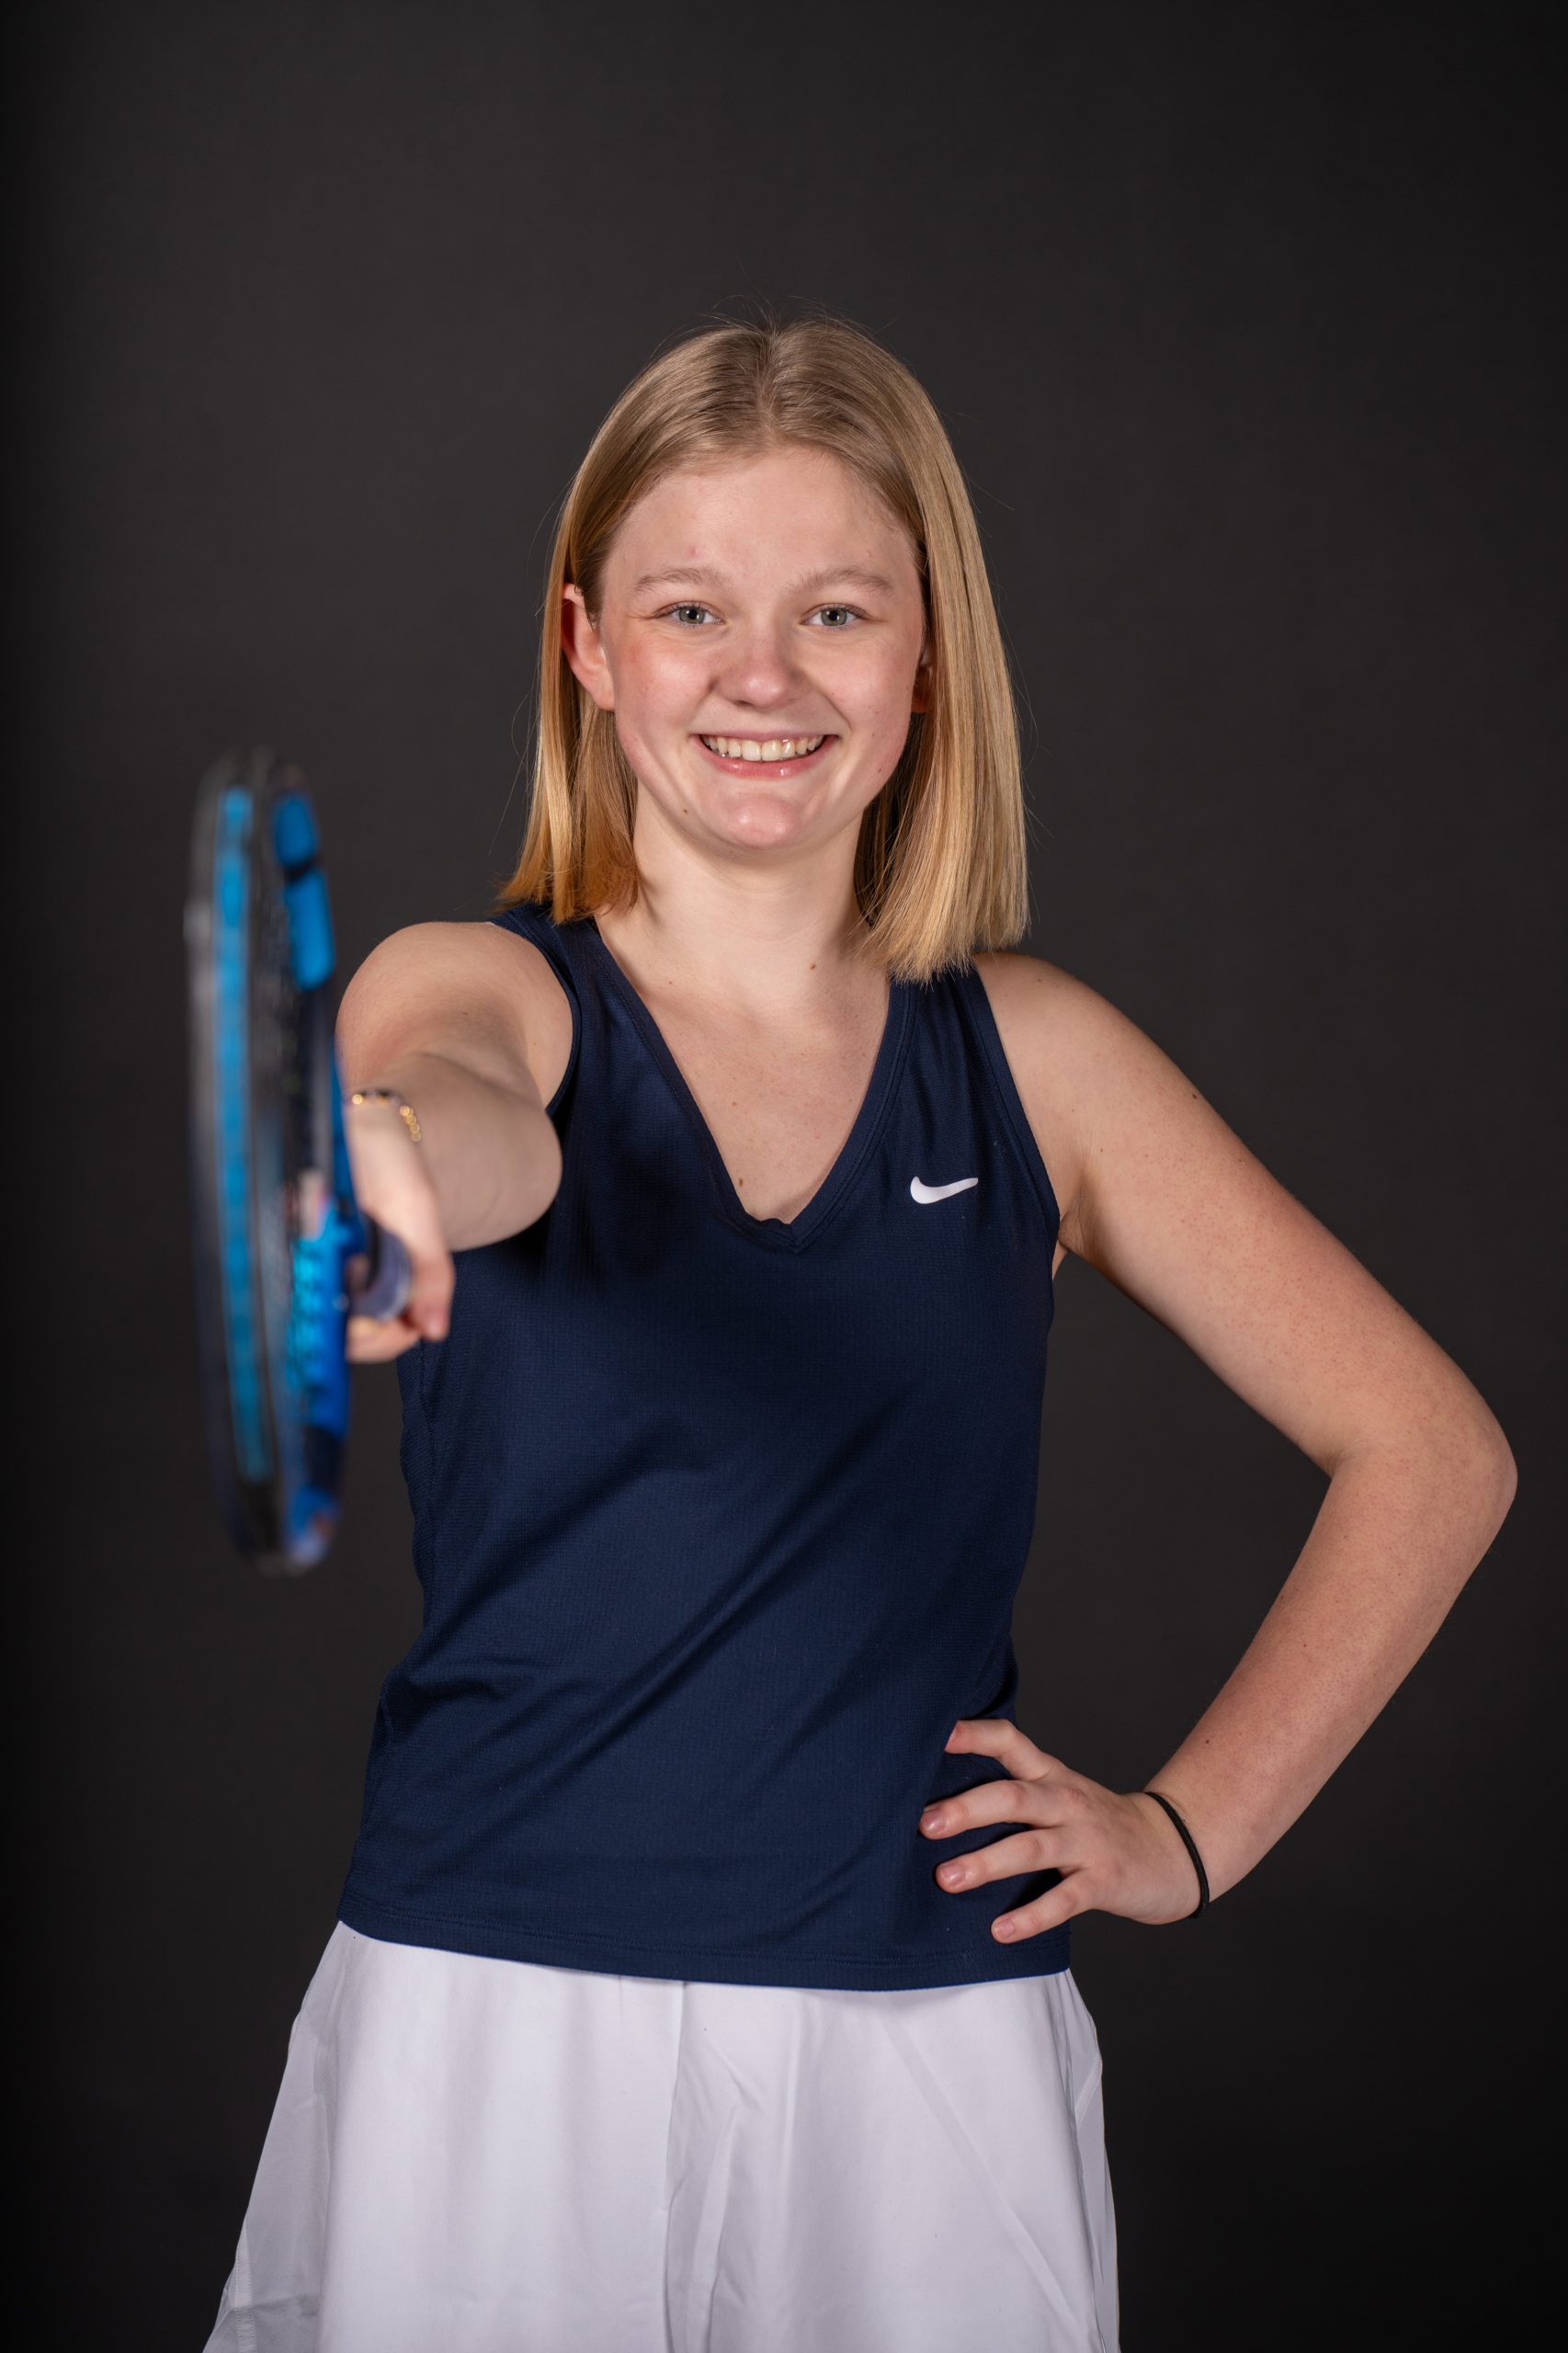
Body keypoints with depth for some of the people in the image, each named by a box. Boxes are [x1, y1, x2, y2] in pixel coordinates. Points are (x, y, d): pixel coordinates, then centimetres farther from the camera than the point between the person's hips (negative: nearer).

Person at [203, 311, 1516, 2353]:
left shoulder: (1032, 1057, 3)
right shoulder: (484, 989, -3)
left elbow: (1430, 1452, 9)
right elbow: (461, 1114, -29)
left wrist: (1191, 1831, 1)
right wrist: (372, 1162, -52)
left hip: (930, 2056, 2)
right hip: (495, 2031, -1)